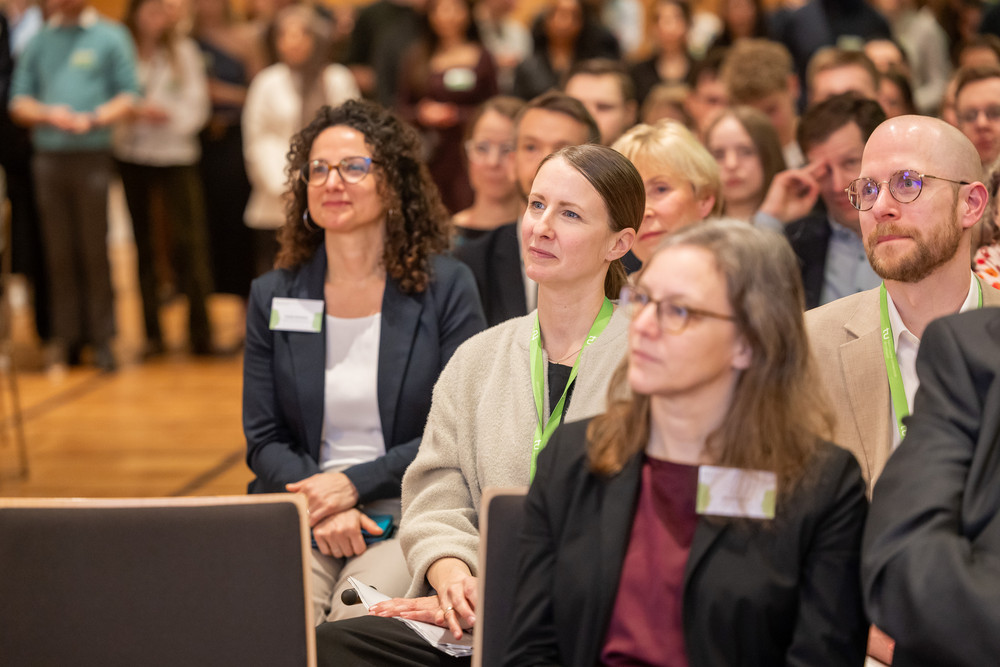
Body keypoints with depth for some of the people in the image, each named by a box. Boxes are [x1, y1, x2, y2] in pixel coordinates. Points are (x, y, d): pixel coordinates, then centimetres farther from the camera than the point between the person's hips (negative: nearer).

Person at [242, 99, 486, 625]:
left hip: (410, 510, -2)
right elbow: (263, 440, 9)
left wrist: (355, 484, -11)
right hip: (300, 512, 2)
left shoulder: (446, 287, 3)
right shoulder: (272, 296, 12)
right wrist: (320, 506, -11)